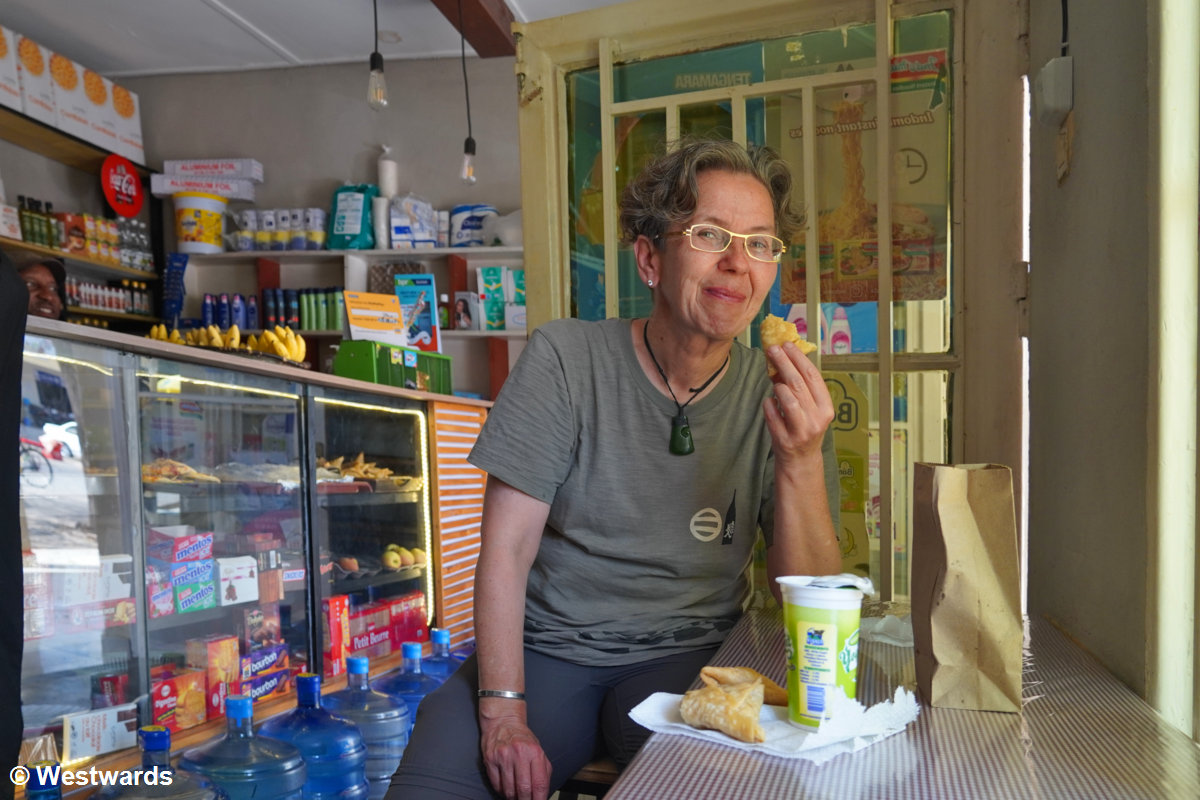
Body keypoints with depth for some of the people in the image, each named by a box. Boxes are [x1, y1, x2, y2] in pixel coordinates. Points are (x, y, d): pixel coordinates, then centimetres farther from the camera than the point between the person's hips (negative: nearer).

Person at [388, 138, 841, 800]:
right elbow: (506, 551, -10)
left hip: (685, 655, 1)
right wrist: (504, 712, -18)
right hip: (544, 647, 0)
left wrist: (801, 461, -22)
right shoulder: (564, 358, -9)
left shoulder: (775, 398, -4)